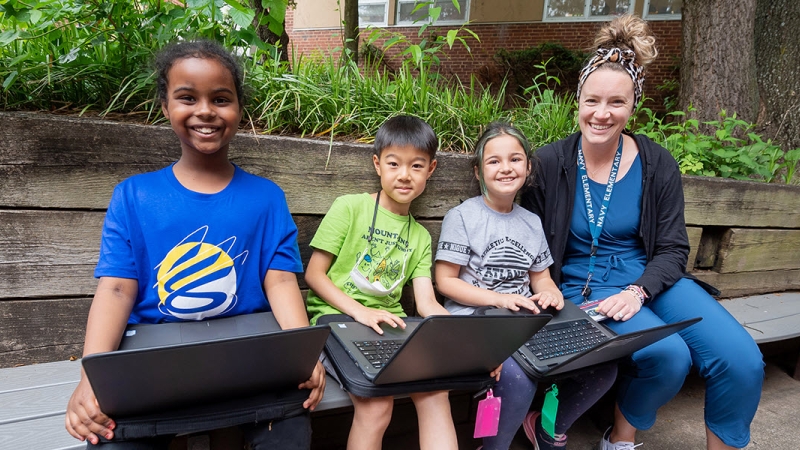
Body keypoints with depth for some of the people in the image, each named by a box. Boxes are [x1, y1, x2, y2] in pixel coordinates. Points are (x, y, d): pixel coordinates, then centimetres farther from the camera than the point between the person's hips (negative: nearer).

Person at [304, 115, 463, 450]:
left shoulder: (420, 237, 15)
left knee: (436, 391, -20)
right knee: (377, 403, -28)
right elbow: (313, 274, -3)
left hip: (388, 325, 5)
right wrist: (359, 311, -18)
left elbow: (427, 304, 5)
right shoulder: (349, 208, -1)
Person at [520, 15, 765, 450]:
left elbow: (672, 248, 1)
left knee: (743, 360, -17)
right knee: (668, 356, -28)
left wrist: (637, 291, -16)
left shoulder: (657, 165, -1)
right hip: (584, 287, -3)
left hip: (649, 279, 3)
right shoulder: (548, 164, -7)